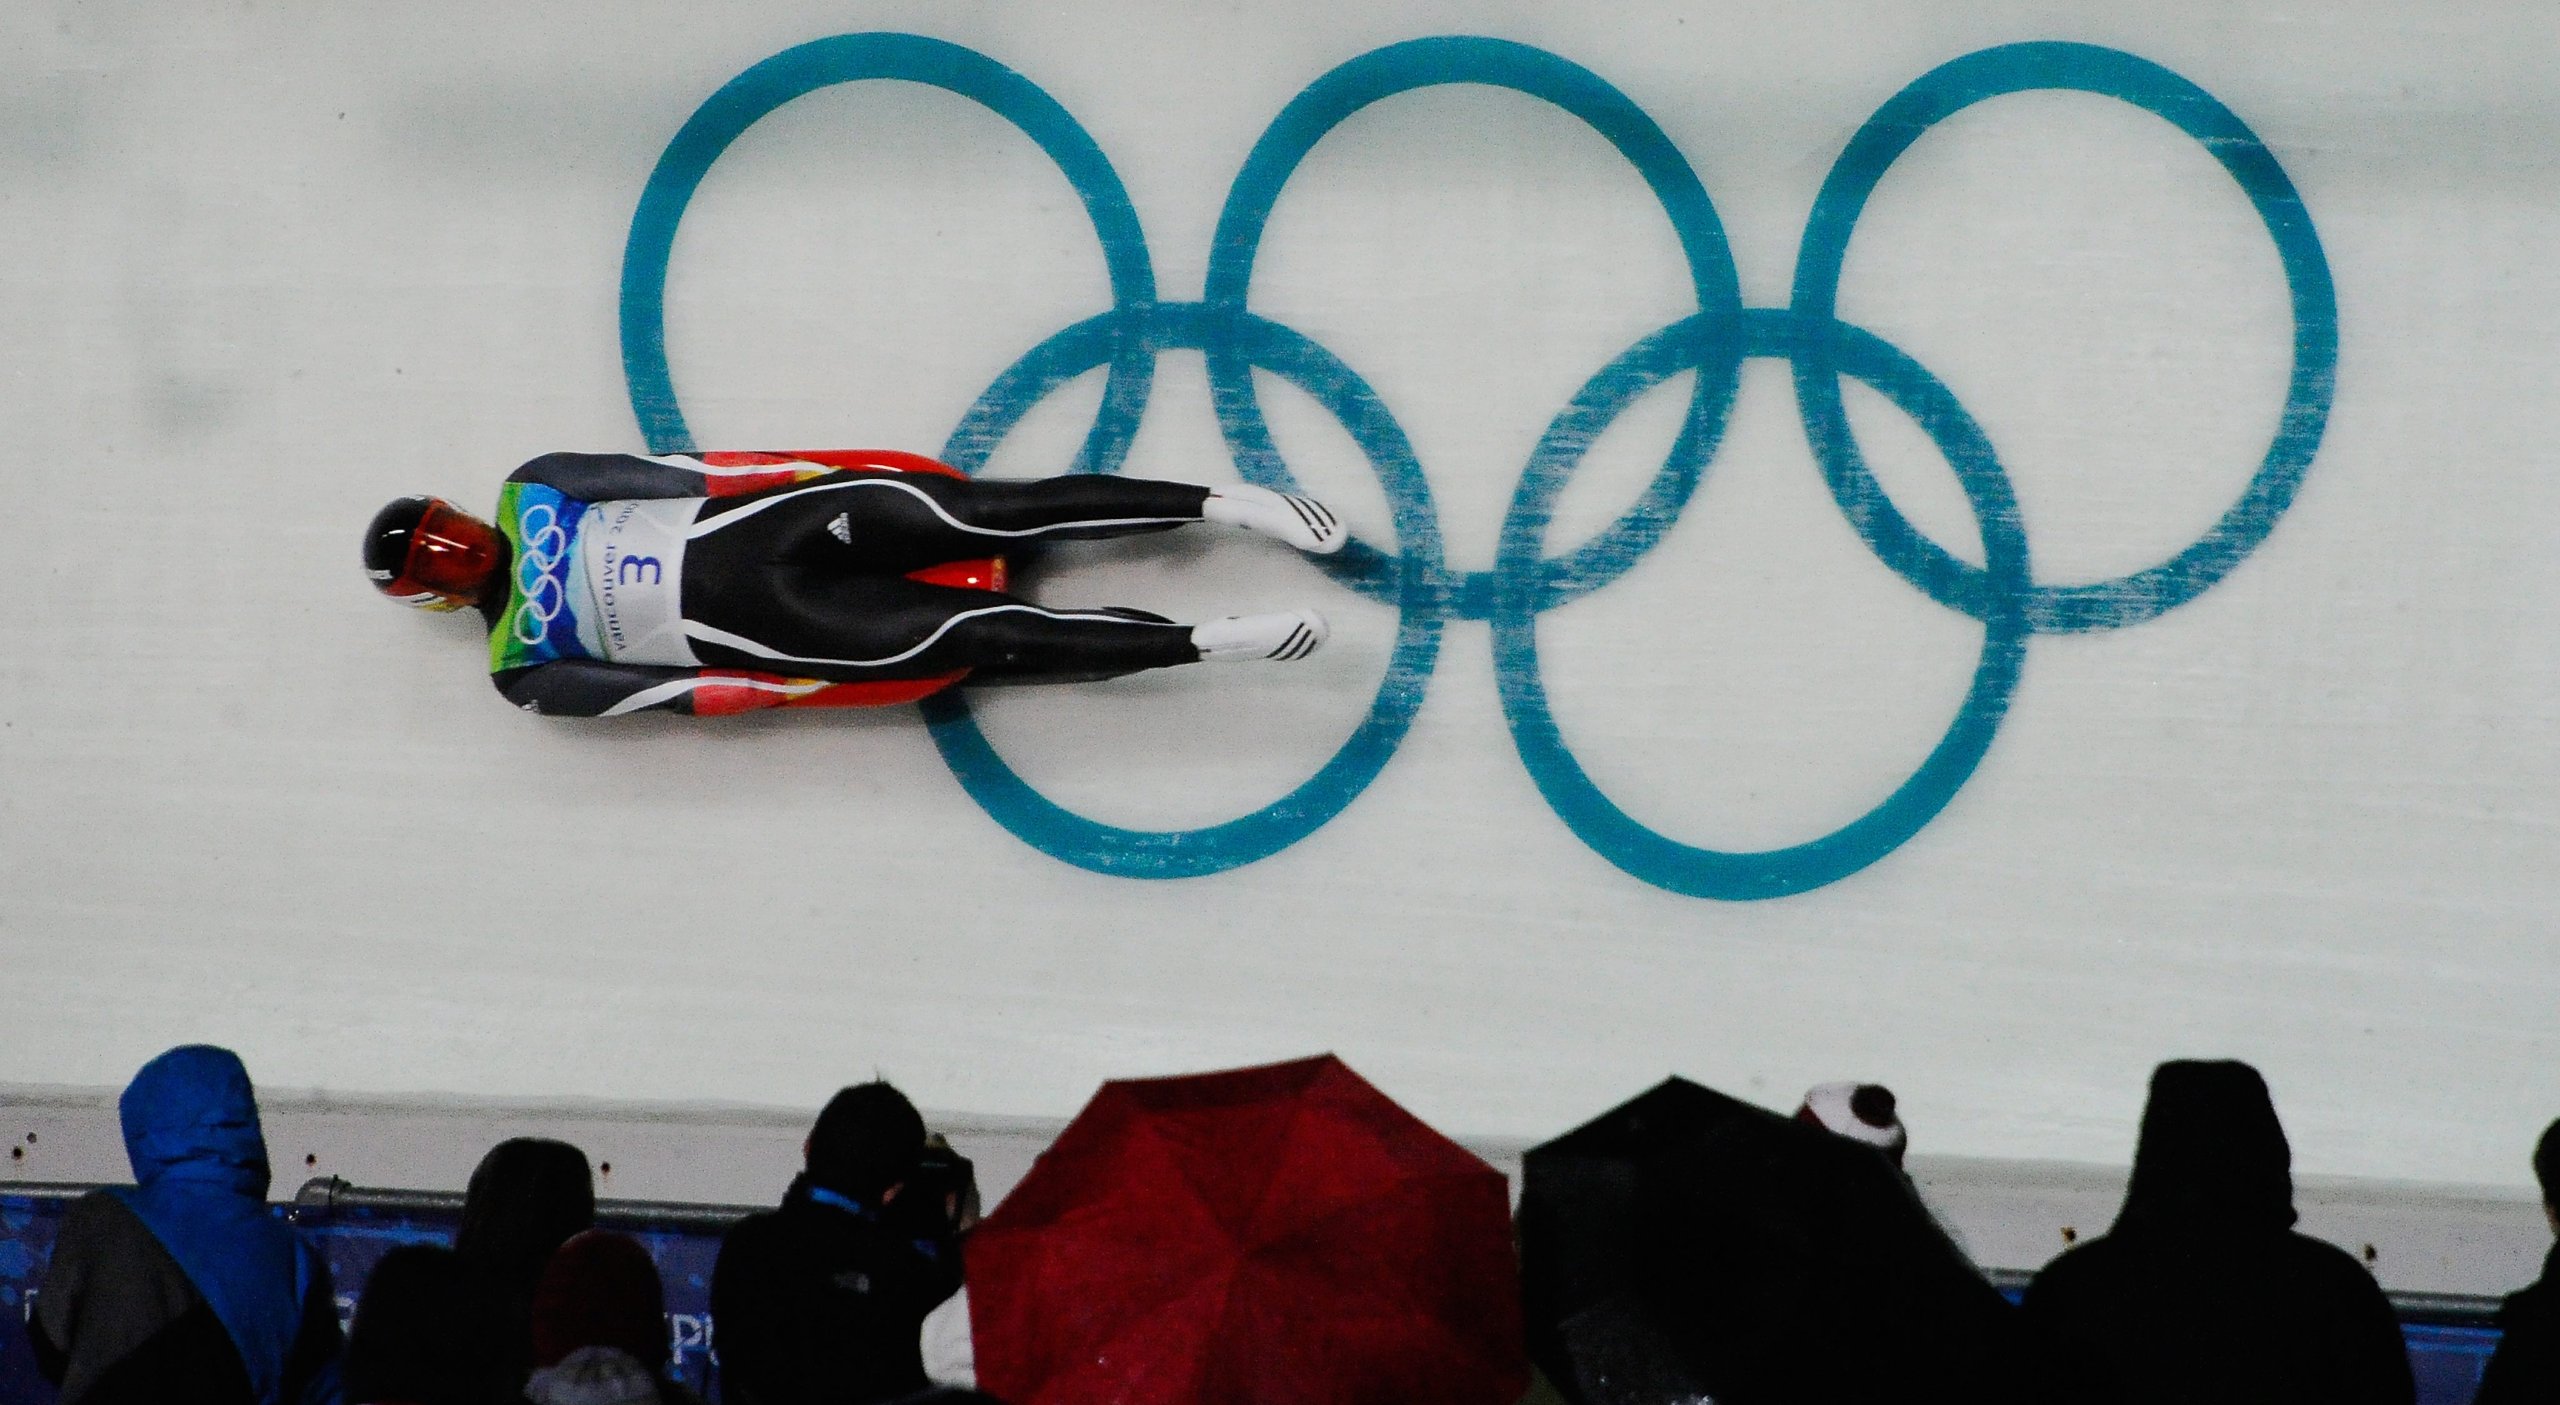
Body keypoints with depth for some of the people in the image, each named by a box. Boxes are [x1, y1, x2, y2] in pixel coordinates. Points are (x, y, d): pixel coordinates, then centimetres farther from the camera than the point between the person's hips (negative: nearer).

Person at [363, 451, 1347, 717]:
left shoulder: (528, 495, 13)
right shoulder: (523, 671, 6)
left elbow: (663, 474, 7)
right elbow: (643, 688, -2)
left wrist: (808, 472, 0)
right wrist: (773, 691, -11)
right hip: (762, 623, -3)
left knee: (982, 513, -16)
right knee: (976, 639, -20)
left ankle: (1222, 503, -18)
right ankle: (1207, 643, -23)